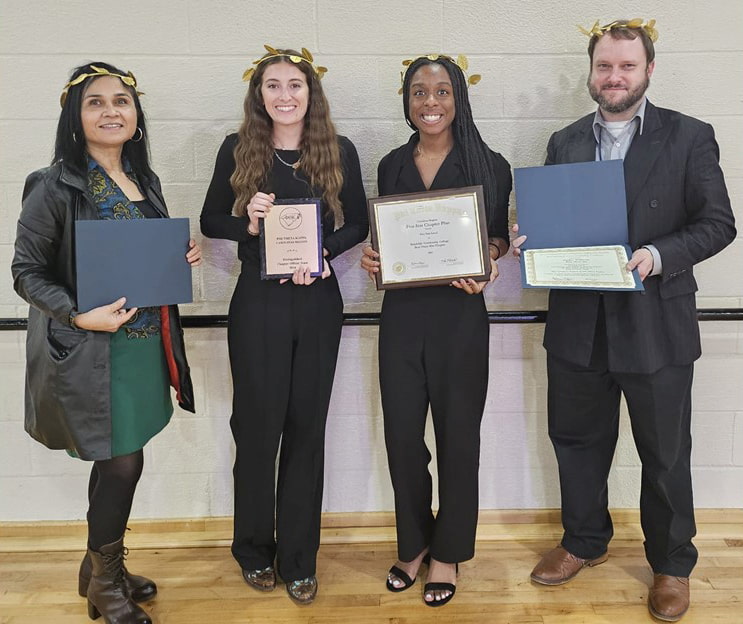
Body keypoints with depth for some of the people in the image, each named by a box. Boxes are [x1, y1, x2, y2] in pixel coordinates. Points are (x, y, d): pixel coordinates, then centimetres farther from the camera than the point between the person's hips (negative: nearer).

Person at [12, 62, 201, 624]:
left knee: (118, 459, 15)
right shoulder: (55, 187, -10)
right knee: (123, 461, 0)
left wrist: (184, 257, 0)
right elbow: (27, 272, -8)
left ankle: (102, 568, 37)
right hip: (91, 351, -6)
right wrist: (80, 315, -22)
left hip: (145, 343, 6)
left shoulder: (145, 181, 9)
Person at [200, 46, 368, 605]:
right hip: (258, 302, -1)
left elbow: (358, 223, 6)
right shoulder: (238, 150, 3)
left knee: (307, 427, 7)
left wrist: (322, 254, -12)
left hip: (318, 302, 1)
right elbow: (211, 221, 6)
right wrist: (248, 222, -14)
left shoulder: (340, 152, 4)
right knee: (257, 425, 6)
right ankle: (255, 549, 28)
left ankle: (299, 558, 23)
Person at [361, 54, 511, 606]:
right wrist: (372, 259, -5)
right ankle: (414, 540, 30)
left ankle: (448, 550, 28)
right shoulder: (392, 166, 9)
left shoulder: (489, 164, -1)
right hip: (402, 313, 3)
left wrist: (486, 265, -16)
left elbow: (498, 235, 5)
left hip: (460, 313, -3)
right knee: (402, 432, 7)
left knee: (457, 432, 8)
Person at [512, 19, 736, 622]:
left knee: (665, 454, 11)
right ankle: (585, 541, 39)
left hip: (656, 325, -3)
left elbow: (718, 223, -5)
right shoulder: (565, 142, 9)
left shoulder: (689, 137, -1)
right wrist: (530, 238, -10)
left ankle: (672, 564, 33)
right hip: (578, 323, 4)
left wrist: (659, 255, -20)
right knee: (577, 440, 16)